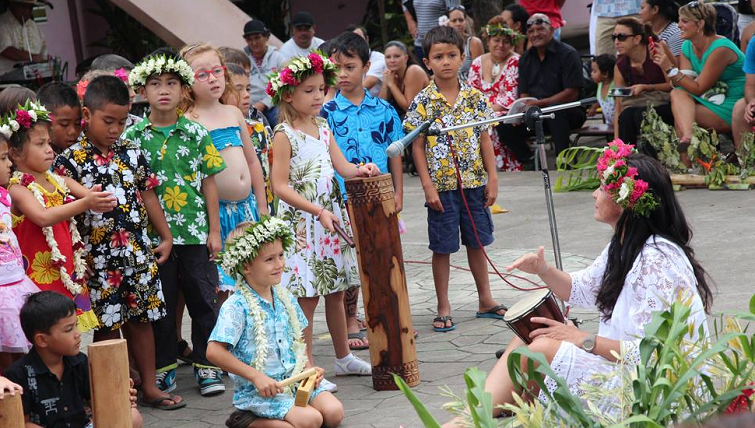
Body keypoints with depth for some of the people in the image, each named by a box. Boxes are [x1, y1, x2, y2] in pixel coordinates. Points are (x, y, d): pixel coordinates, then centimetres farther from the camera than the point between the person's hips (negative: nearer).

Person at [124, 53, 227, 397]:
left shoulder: (196, 133, 2)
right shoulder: (132, 136, 1)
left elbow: (208, 182, 5)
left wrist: (214, 230, 2)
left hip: (195, 233, 0)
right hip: (153, 234, 0)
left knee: (203, 301, 5)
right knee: (161, 303, 7)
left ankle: (206, 365, 16)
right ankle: (164, 368, 18)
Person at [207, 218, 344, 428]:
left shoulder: (285, 298, 8)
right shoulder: (236, 307, -15)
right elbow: (214, 351, -21)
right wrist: (256, 377, -21)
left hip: (294, 377, 7)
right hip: (257, 391, -7)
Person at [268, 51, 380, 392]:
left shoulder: (323, 128, 11)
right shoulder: (284, 134, -11)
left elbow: (342, 166, 8)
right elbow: (280, 186, -16)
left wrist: (361, 170, -15)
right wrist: (318, 211, -22)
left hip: (331, 217, 7)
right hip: (300, 222, -7)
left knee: (335, 292, 15)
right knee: (307, 297, -4)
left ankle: (344, 357, 28)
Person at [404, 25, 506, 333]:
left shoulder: (475, 97, 1)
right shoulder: (423, 102, -7)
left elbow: (485, 140, 6)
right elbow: (417, 147, -6)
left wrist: (492, 179, 2)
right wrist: (428, 186, -11)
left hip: (474, 181, 3)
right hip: (442, 186, -3)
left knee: (476, 241, 14)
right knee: (442, 247, 4)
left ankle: (485, 300, 26)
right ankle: (443, 309, 13)